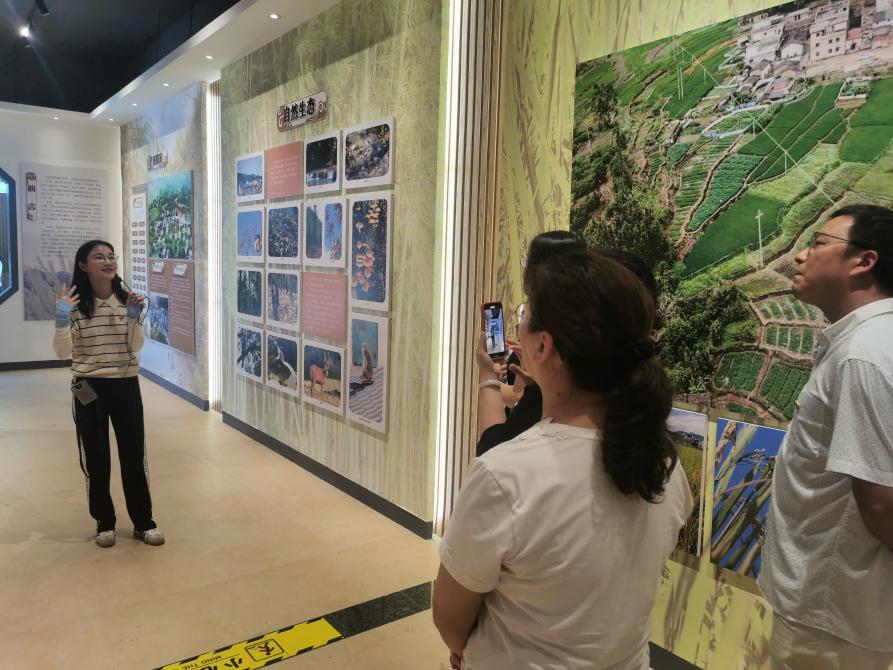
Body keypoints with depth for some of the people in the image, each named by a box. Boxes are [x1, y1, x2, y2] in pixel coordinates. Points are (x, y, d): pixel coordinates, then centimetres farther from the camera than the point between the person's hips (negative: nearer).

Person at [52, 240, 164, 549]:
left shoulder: (126, 299, -2)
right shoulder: (74, 303, -7)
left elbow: (136, 347, -3)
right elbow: (63, 352, -10)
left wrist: (134, 319, -18)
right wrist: (62, 319, -24)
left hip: (126, 386, 2)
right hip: (89, 388, -1)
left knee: (134, 455, 7)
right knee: (96, 459, 9)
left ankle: (143, 521, 21)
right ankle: (104, 522, 27)